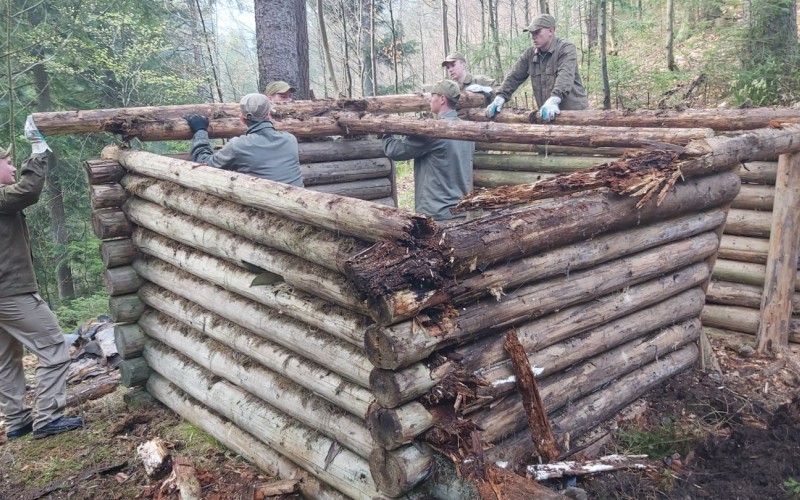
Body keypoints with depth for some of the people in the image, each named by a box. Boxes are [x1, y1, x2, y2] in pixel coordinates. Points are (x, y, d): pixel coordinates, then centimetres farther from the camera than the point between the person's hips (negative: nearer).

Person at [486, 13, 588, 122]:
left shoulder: (566, 48, -9)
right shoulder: (530, 53, 8)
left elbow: (565, 76, -26)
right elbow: (514, 77, 10)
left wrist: (553, 100, -42)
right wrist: (500, 97, -7)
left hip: (574, 110, -4)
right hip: (549, 113, 5)